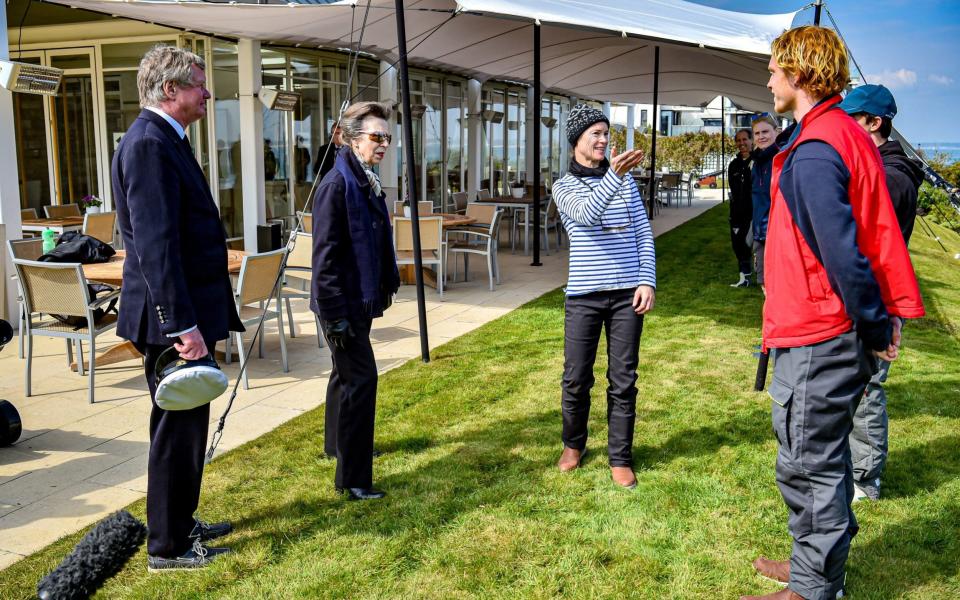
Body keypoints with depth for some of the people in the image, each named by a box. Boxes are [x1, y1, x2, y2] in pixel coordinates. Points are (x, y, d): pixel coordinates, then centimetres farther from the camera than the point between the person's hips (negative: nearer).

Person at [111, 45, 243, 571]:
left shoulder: (164, 139, 15)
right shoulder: (150, 143, -18)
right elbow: (155, 245, -25)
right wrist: (183, 324, -26)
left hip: (185, 312, 10)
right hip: (172, 316, -10)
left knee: (186, 425, 19)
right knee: (177, 429, 1)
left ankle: (180, 523, 33)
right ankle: (167, 547, 15)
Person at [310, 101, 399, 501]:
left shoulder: (368, 182, 9)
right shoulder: (337, 184, -19)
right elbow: (325, 254, -21)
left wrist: (385, 288, 17)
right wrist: (335, 314, -22)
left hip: (361, 299, 10)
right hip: (343, 303, -10)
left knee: (346, 372, 22)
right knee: (361, 379, -9)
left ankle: (338, 443, 42)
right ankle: (353, 479, -1)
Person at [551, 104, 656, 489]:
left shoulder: (626, 180, 12)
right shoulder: (564, 186, 3)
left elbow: (644, 234, 10)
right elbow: (585, 215, -19)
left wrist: (647, 281, -2)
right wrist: (613, 175, -33)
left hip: (627, 292, 2)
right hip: (584, 295, -1)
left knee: (623, 380, 3)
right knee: (576, 379, 5)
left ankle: (620, 459, 15)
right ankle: (573, 444, 29)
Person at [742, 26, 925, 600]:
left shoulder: (813, 151, -19)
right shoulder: (850, 134, 12)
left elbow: (842, 252, -23)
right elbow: (877, 228, 14)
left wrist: (875, 325, -12)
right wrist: (891, 312, 12)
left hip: (815, 339, -10)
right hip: (841, 332, 10)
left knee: (809, 466, 1)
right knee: (824, 456, 21)